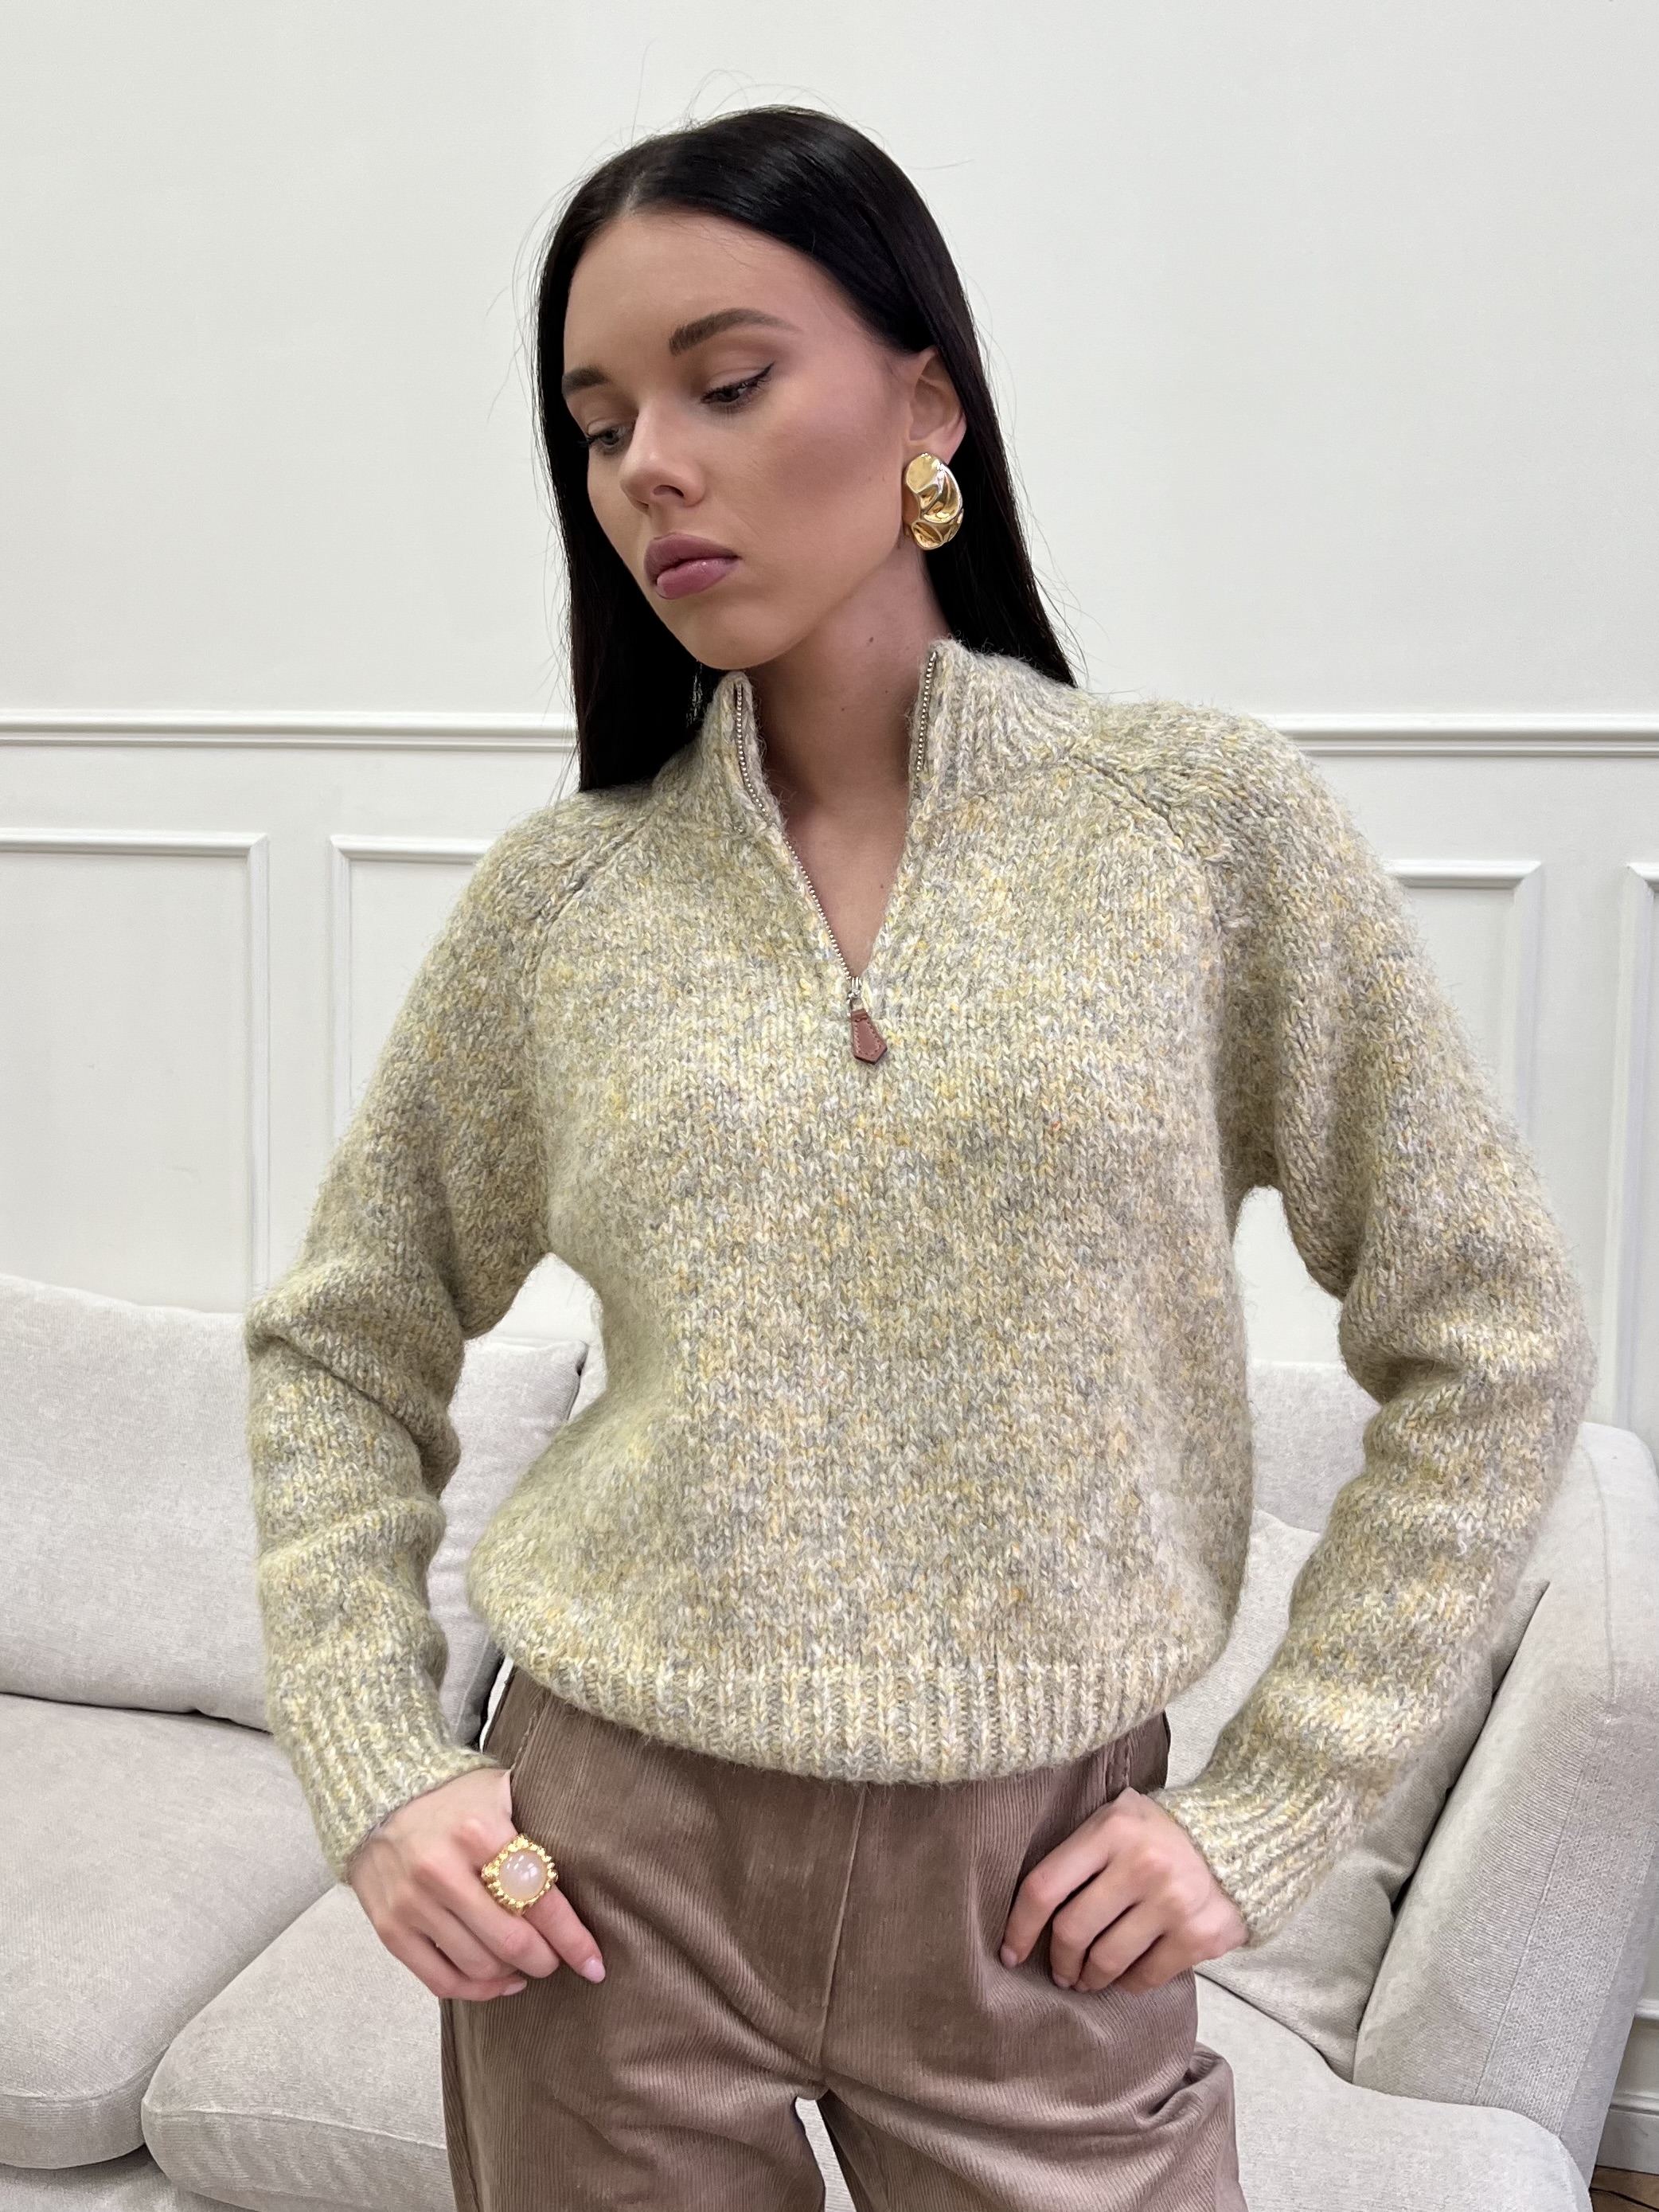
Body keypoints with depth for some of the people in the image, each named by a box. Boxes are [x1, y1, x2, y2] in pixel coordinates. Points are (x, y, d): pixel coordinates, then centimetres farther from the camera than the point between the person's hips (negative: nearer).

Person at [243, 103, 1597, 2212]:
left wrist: (1269, 1805, -4)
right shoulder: (559, 894, -2)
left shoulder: (1208, 820, -6)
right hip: (607, 1874, 2)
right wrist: (376, 1776, 0)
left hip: (1036, 1895, -1)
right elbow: (337, 1353, 9)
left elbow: (1489, 1343, -2)